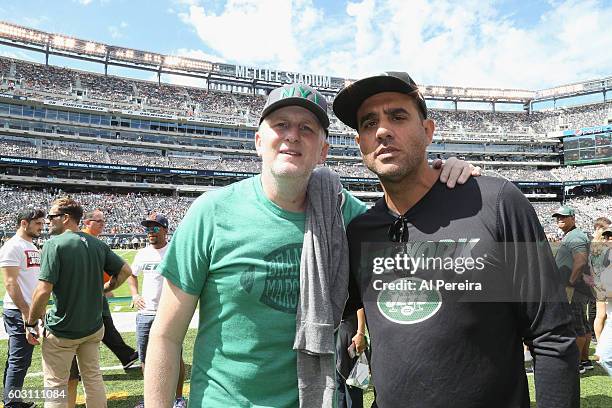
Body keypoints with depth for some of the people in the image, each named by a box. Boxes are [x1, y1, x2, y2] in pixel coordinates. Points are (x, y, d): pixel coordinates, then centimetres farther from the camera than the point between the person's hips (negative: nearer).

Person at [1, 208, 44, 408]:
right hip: (19, 312, -9)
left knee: (19, 360, 17)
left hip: (30, 310, 9)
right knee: (19, 361, -1)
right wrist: (26, 312, -21)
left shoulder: (32, 247, 14)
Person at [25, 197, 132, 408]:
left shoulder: (54, 244, -15)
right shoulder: (98, 244, 2)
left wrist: (31, 323, -8)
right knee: (93, 378, 18)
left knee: (56, 386, 9)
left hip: (62, 329, -5)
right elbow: (125, 271, 5)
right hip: (93, 326, 6)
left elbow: (43, 290, -20)